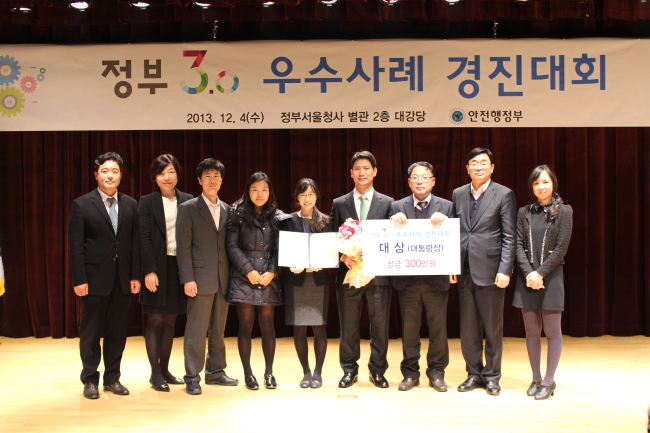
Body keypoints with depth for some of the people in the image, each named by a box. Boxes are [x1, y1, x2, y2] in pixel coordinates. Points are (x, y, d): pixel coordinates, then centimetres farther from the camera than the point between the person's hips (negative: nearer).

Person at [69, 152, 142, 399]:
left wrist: (136, 275, 0)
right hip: (95, 277, -3)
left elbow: (136, 242, 6)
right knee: (91, 331, 5)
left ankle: (112, 377, 20)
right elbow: (76, 246, -6)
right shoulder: (81, 205, -3)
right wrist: (79, 279, -11)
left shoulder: (130, 205, 7)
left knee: (118, 330, 8)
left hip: (122, 278, 3)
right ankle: (90, 379, 18)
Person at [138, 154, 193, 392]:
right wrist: (149, 271, -14)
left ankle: (165, 369, 20)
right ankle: (155, 373, 8)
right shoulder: (147, 202, -1)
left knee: (170, 321, 11)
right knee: (155, 321, 2)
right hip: (158, 267, -3)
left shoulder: (188, 201, 6)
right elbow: (144, 238, -6)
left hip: (180, 267, 3)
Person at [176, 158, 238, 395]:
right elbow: (183, 246, -6)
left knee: (218, 329, 12)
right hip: (201, 278, -5)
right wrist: (187, 278, -12)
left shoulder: (227, 210, 13)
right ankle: (192, 377, 6)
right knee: (196, 329, -2)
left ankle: (215, 371, 23)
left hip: (223, 278, 5)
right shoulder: (188, 208, -1)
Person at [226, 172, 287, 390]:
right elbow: (232, 246, -2)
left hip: (269, 277, 2)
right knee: (246, 325, 1)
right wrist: (249, 270, -11)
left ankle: (269, 372, 15)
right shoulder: (239, 214, 3)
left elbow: (279, 248, 5)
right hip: (244, 277, -1)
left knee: (267, 325, 3)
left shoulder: (276, 216, 8)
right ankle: (247, 373, 11)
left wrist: (272, 272, -8)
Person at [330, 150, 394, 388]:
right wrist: (343, 256, -11)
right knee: (348, 326, 8)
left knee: (380, 325, 5)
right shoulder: (339, 204, 8)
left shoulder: (388, 203, 6)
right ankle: (349, 370, 21)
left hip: (378, 273, 0)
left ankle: (377, 370, 19)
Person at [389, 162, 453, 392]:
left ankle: (436, 372, 20)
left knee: (438, 328, 7)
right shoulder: (397, 207, 5)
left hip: (436, 278, 0)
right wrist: (395, 222, -18)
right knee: (409, 329, 8)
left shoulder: (446, 207, 4)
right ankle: (410, 373, 20)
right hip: (408, 278, 1)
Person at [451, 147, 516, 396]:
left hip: (490, 271, -4)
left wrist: (505, 270, -12)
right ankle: (474, 373, 22)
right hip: (465, 272, 4)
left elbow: (509, 237, -6)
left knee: (493, 327, 5)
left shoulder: (504, 195, -2)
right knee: (468, 328, 9)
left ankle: (492, 375, 19)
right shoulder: (458, 194, 11)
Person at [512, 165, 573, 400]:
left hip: (551, 277, -3)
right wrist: (528, 273, -12)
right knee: (532, 330, 8)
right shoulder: (524, 213, 8)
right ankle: (536, 378, 18)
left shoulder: (564, 211, 0)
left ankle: (549, 381, 11)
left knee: (552, 331, 2)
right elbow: (518, 246, 2)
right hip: (527, 278, 3)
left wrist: (540, 273, -12)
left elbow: (561, 248, -6)